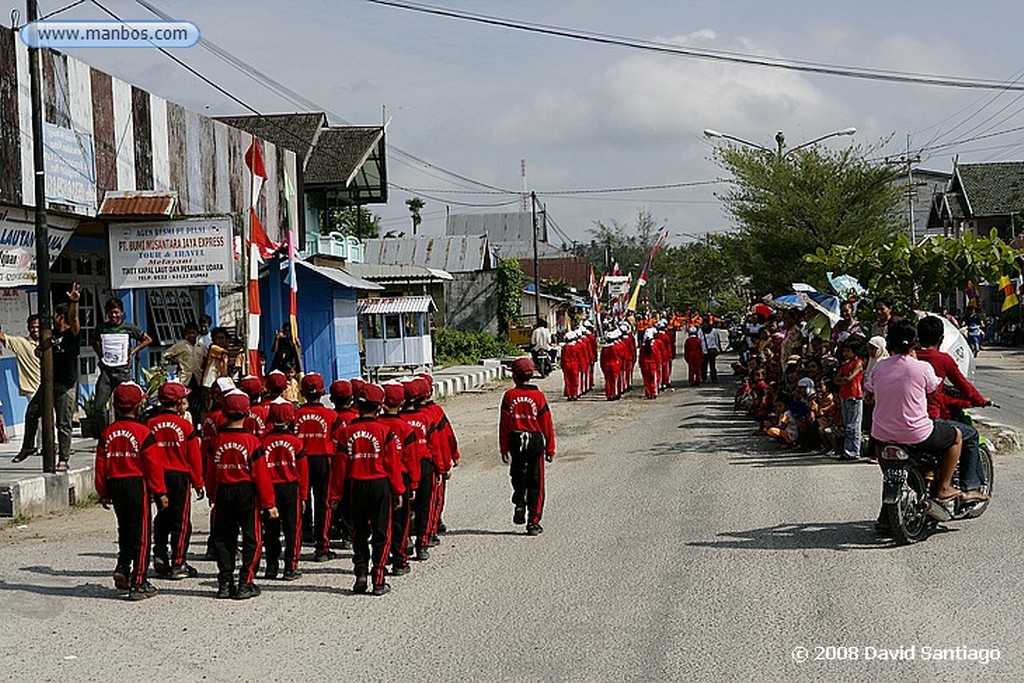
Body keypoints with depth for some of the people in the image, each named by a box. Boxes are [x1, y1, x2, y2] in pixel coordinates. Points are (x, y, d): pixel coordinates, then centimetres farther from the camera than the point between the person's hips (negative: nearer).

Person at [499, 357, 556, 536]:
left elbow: (504, 424, -3)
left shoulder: (509, 396, -6)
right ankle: (533, 523, 5)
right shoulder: (538, 396, -7)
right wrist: (550, 449, 4)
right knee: (535, 482, 5)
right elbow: (547, 424, -4)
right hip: (536, 441, -1)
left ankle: (519, 504, 6)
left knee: (518, 477, 25)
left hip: (516, 441, 1)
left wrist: (504, 449, 5)